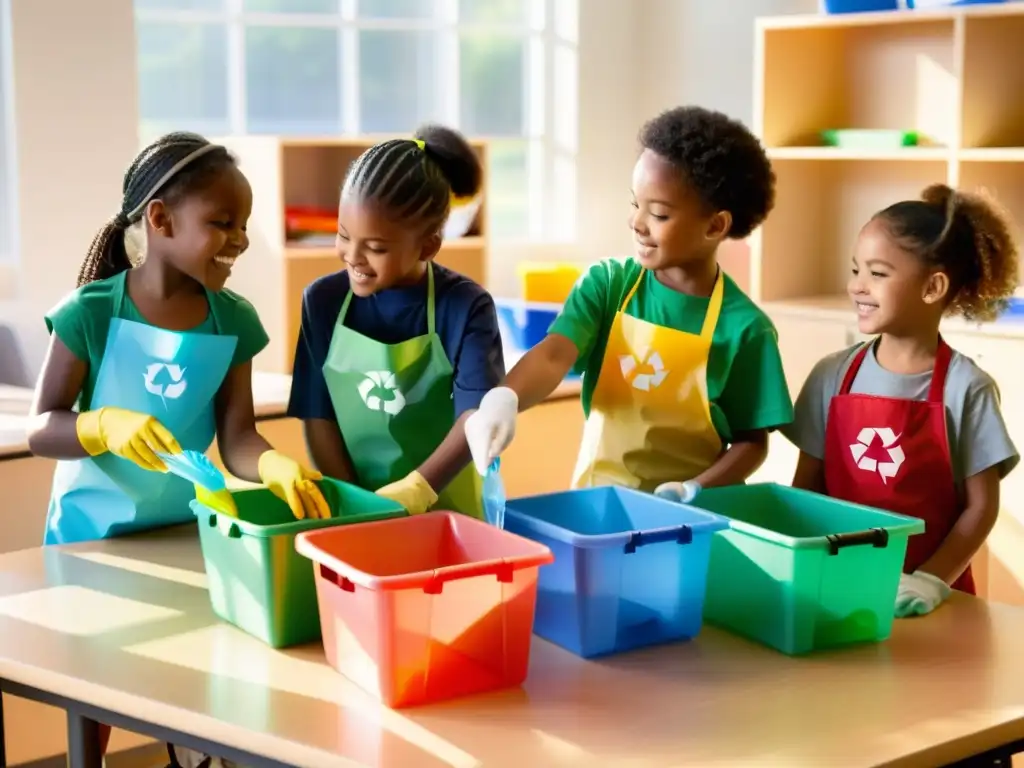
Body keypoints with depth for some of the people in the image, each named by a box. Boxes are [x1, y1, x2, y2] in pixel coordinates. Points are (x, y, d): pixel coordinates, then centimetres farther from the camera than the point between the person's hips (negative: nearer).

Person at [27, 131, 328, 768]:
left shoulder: (233, 321, -9)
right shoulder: (92, 313, -18)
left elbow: (236, 437, -13)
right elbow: (40, 430, -15)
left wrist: (276, 466, -34)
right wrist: (105, 426, -35)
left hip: (183, 530, 3)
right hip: (92, 531, -3)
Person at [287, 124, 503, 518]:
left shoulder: (465, 307, -6)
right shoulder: (323, 300, 1)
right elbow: (318, 417, 2)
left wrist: (410, 496, -22)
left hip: (444, 511, -2)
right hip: (354, 510, 2)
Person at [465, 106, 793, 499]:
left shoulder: (743, 326, -6)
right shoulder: (605, 283, -1)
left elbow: (752, 441, 0)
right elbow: (553, 355, -16)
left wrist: (694, 491, -15)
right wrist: (505, 399, -34)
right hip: (598, 496, 1)